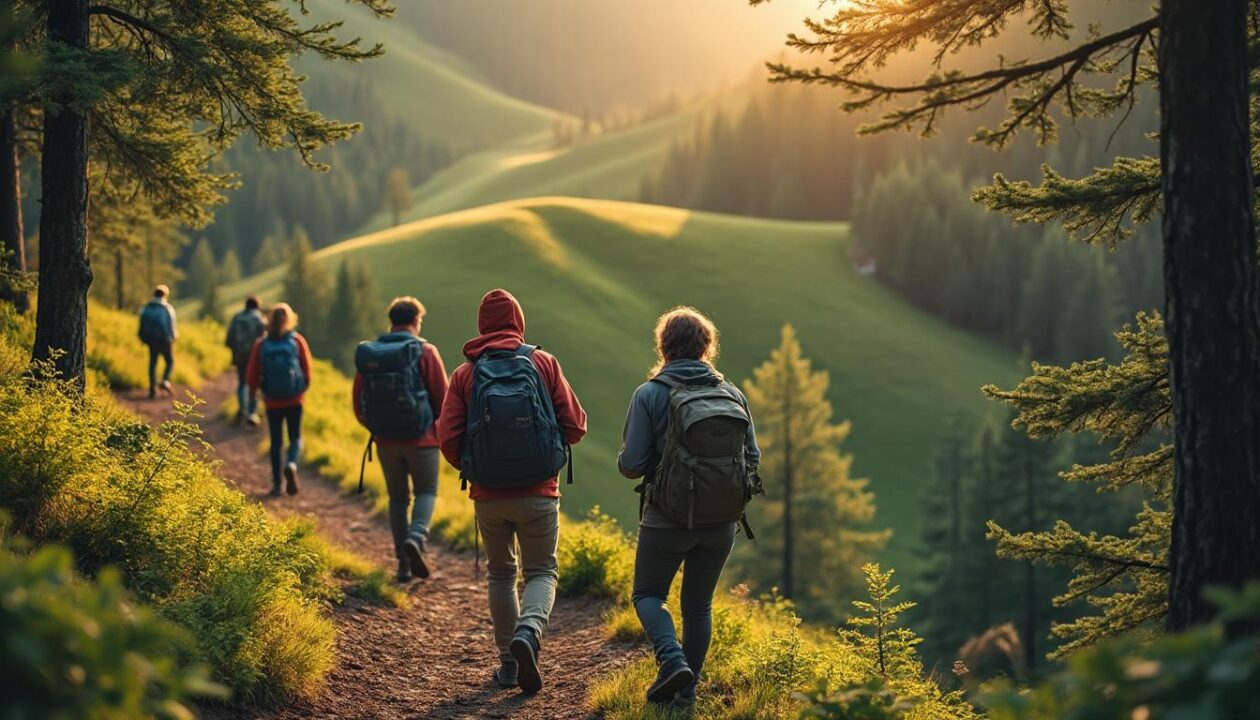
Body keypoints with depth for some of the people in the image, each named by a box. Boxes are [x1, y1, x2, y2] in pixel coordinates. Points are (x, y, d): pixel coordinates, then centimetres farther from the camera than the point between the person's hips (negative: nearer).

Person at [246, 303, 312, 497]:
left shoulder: (261, 344, -5)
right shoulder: (298, 341, -6)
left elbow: (252, 373, -1)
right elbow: (307, 369, -2)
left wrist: (253, 391, 18)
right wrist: (304, 387, 17)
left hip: (272, 400, 1)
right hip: (295, 399, 0)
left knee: (276, 441, 11)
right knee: (295, 437, 12)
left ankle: (277, 483, 10)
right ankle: (292, 465, -18)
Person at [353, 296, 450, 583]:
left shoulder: (367, 354, 3)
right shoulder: (424, 352, -8)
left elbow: (358, 402, 6)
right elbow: (443, 398, -9)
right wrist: (440, 425, 11)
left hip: (386, 441, 3)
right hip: (421, 438, -3)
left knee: (397, 498, 15)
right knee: (426, 492, 12)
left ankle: (404, 562, 14)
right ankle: (417, 537, -16)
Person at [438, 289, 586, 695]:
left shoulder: (465, 375, -1)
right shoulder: (544, 364, -2)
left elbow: (448, 438, -7)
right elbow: (575, 425, -5)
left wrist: (470, 468, 13)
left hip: (489, 497, 1)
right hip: (539, 494, -1)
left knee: (501, 575, 19)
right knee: (541, 572, 10)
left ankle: (508, 662, 19)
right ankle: (528, 631, -19)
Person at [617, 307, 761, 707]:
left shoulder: (650, 394, -8)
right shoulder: (732, 394, 1)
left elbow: (631, 464, -11)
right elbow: (753, 459, 3)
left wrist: (625, 460, 12)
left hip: (668, 518, -3)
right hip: (722, 521, 3)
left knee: (648, 594, 16)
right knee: (698, 605, 17)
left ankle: (672, 660, -8)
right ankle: (686, 693, 17)